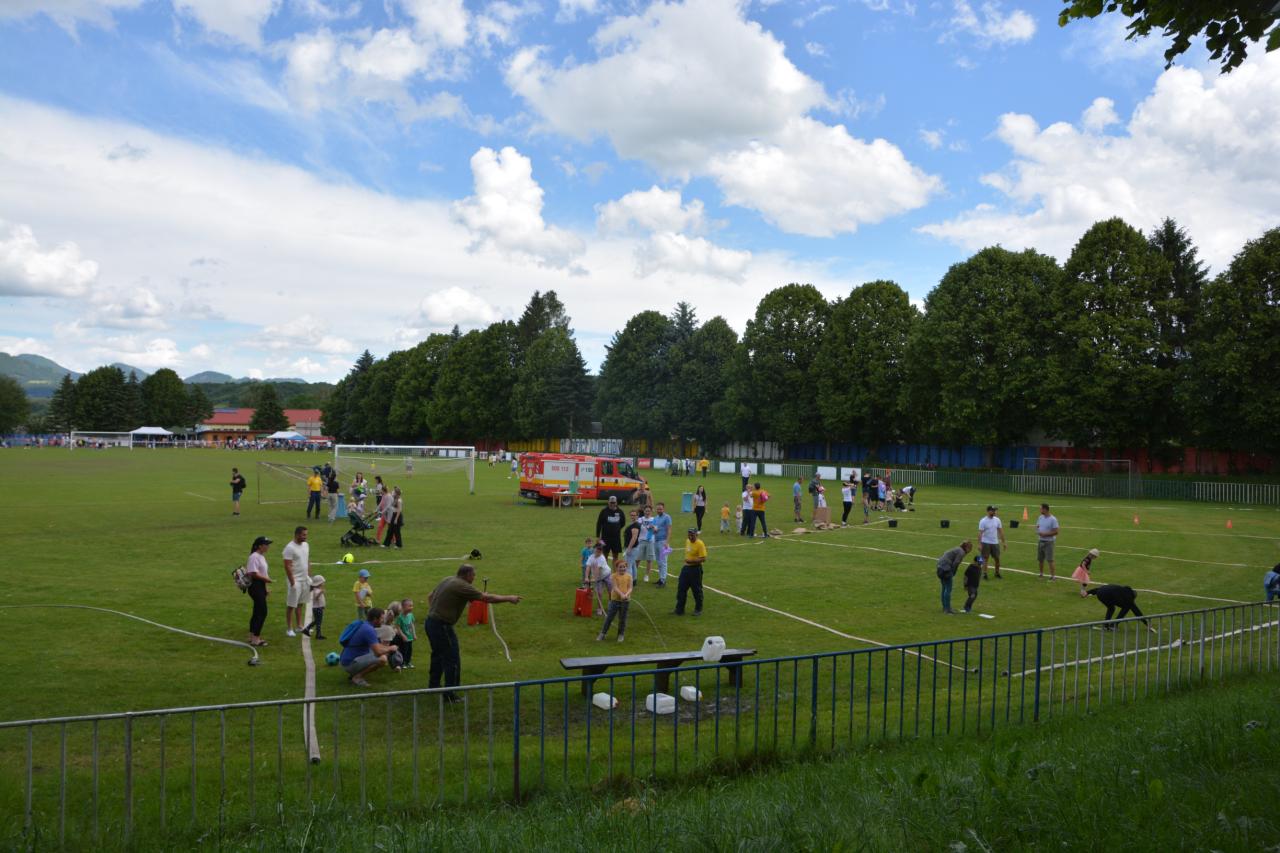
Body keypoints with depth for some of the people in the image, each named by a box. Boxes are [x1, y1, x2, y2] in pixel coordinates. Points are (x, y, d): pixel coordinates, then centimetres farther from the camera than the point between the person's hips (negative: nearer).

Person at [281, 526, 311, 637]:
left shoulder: (306, 545, 7)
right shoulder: (290, 548, -17)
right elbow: (287, 566, -18)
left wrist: (309, 576, 13)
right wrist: (292, 582, -19)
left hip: (305, 579, 7)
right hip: (295, 580, -7)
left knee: (301, 603, 15)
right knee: (291, 605, 1)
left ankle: (299, 626, 25)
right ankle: (289, 629, 8)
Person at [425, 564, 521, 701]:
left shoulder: (447, 581, 10)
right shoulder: (462, 586, -17)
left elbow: (430, 597, 20)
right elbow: (487, 598, -15)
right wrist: (509, 599, -7)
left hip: (430, 622, 10)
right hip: (442, 626, -10)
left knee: (438, 655, 27)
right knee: (452, 660, 0)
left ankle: (433, 685, 42)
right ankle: (449, 694, 5)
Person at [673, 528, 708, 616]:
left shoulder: (700, 544, -16)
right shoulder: (687, 541, 9)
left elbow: (703, 559, -21)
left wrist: (692, 561, -28)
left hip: (695, 569, -8)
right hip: (686, 568, 8)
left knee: (697, 590, 4)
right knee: (681, 589, 8)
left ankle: (698, 610, 19)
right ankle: (679, 609, 16)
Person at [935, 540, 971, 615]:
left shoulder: (957, 549, 20)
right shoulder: (961, 552, -9)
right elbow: (955, 564, -13)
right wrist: (953, 575, -1)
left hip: (940, 566, 9)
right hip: (946, 568, -9)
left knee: (944, 588, 17)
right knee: (948, 589, -1)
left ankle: (944, 607, 24)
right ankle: (947, 608, 3)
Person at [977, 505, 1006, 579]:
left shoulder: (997, 520, 3)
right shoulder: (983, 521, -11)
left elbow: (1000, 531, 9)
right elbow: (980, 533, -13)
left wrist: (1003, 542, 7)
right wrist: (979, 544, -17)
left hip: (995, 543, 4)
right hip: (986, 543, -4)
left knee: (997, 558, 8)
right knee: (985, 559, -2)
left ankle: (997, 573, 26)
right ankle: (984, 575, 4)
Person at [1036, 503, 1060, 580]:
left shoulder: (1053, 519, -14)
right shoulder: (1040, 518, 7)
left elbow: (1055, 532, -16)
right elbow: (1037, 527, 18)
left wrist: (1045, 534, -20)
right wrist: (1038, 532, -5)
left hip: (1049, 542, -7)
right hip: (1041, 541, 7)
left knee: (1050, 560, -8)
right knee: (1040, 559, 13)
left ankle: (1053, 576, -2)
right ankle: (1041, 573, 27)